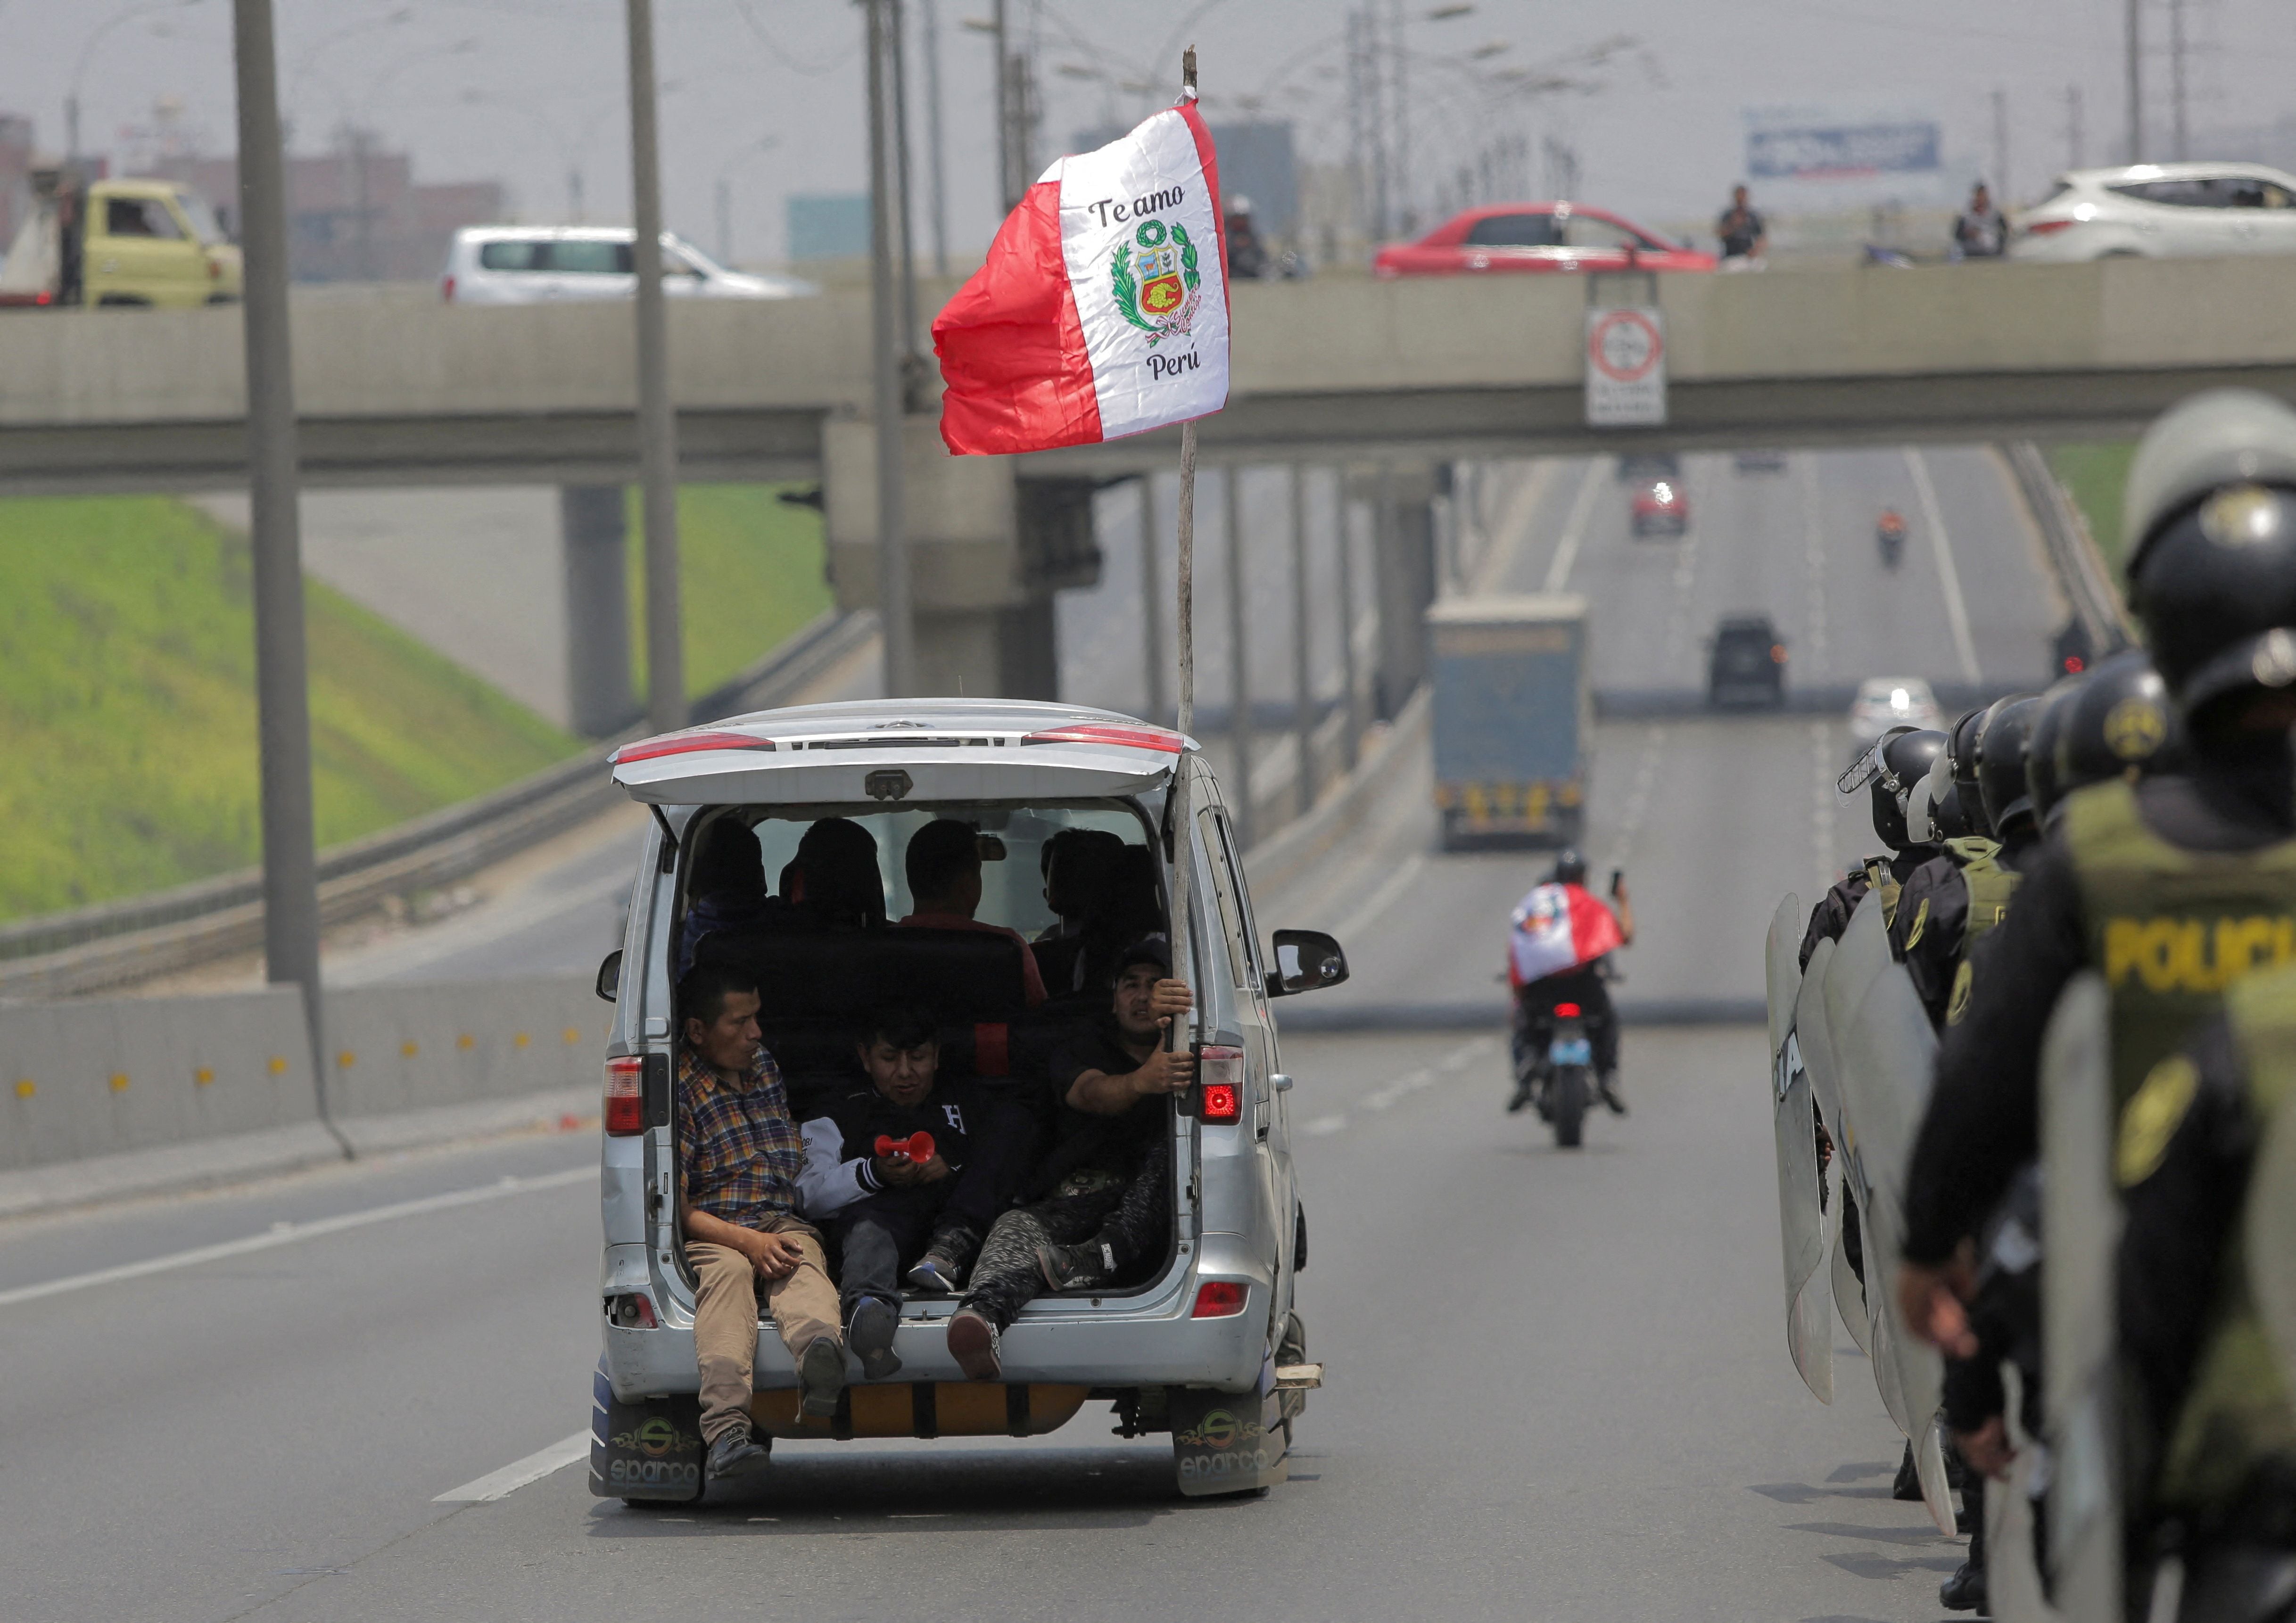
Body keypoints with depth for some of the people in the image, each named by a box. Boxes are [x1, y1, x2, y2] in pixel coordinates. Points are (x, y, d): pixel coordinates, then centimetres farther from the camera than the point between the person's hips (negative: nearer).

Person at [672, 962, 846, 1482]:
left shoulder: (766, 1065, 22)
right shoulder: (678, 1091, 1)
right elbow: (676, 1209, -7)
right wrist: (747, 1241, -20)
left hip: (785, 1223, 4)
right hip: (712, 1234, -4)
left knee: (801, 1267, -33)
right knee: (728, 1274, -39)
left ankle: (819, 1350, -71)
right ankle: (726, 1428, -61)